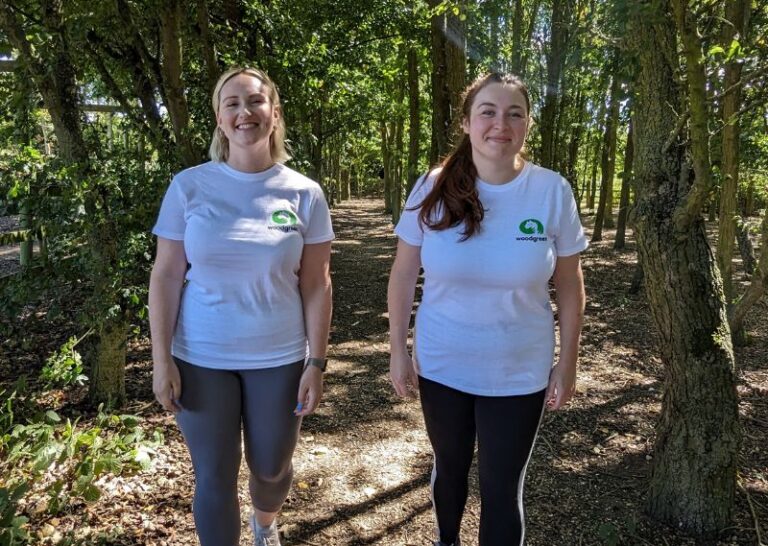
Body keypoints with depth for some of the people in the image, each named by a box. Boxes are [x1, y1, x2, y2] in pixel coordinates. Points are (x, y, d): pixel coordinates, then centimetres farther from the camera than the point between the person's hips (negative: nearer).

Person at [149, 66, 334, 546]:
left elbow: (316, 285, -3)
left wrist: (316, 363, -5)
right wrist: (161, 360, -6)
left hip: (278, 357, 1)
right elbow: (166, 277, -3)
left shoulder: (304, 194, -4)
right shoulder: (189, 186, -5)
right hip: (201, 358, 0)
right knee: (214, 476, 10)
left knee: (272, 467, 18)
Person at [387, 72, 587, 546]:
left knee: (502, 489, 11)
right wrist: (399, 350, -2)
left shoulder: (552, 192, -11)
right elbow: (404, 275, -2)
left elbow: (569, 287, -3)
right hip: (440, 365, 2)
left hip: (519, 374, -1)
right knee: (449, 467, 24)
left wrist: (567, 364, 0)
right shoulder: (434, 189, -10)